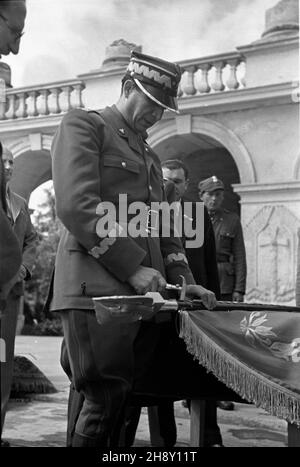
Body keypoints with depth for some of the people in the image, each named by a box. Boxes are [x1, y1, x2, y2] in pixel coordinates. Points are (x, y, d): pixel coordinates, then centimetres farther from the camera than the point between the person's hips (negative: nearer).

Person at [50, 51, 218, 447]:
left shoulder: (150, 157, 28)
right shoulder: (83, 125, 3)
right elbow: (76, 205, -11)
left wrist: (182, 281, 10)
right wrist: (133, 267, -14)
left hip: (143, 295, 7)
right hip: (96, 291, -7)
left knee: (126, 401, 5)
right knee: (107, 400, -11)